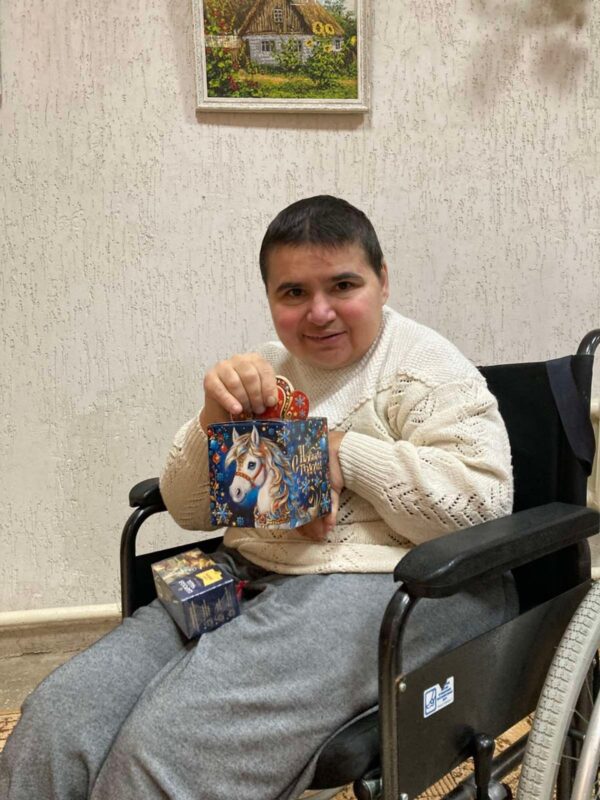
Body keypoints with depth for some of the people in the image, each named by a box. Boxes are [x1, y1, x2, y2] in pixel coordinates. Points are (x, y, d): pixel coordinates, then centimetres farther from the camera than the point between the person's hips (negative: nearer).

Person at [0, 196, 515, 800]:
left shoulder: (424, 368, -2)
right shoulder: (268, 372, 14)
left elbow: (481, 499, -17)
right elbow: (188, 511, 13)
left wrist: (343, 451, -14)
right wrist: (213, 421, -7)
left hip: (381, 585, -5)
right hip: (248, 579, 6)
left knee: (168, 748, -24)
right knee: (57, 718, -12)